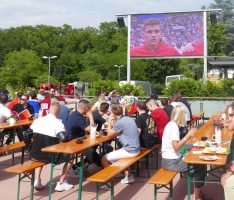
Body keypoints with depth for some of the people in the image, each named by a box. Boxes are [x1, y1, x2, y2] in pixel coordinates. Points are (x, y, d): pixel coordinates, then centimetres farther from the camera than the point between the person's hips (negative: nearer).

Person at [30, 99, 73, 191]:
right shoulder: (58, 123, -11)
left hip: (35, 154, 5)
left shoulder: (37, 121, 5)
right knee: (70, 156, 18)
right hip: (50, 156, -5)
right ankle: (61, 183, 16)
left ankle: (37, 181, 25)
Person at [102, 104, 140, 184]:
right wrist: (112, 122, 8)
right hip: (135, 148, 9)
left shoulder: (120, 122, -20)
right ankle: (128, 175, 29)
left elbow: (109, 134, -6)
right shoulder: (128, 118, 7)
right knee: (112, 154, 32)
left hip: (129, 151, -9)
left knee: (104, 159, 0)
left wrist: (110, 121, 2)